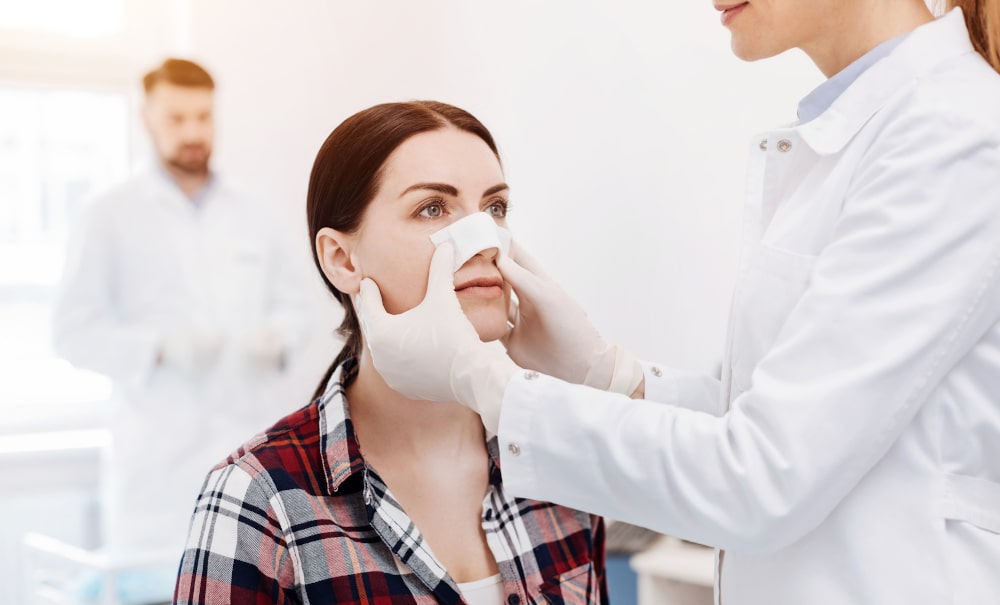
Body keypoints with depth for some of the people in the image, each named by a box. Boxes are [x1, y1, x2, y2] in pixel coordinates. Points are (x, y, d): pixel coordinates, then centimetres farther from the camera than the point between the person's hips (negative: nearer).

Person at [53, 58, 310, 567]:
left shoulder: (254, 218, 16)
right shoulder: (109, 218, 4)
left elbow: (293, 302, 18)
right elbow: (75, 330, 0)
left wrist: (279, 335, -5)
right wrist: (162, 347, -16)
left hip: (252, 446, 3)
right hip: (158, 457, -3)